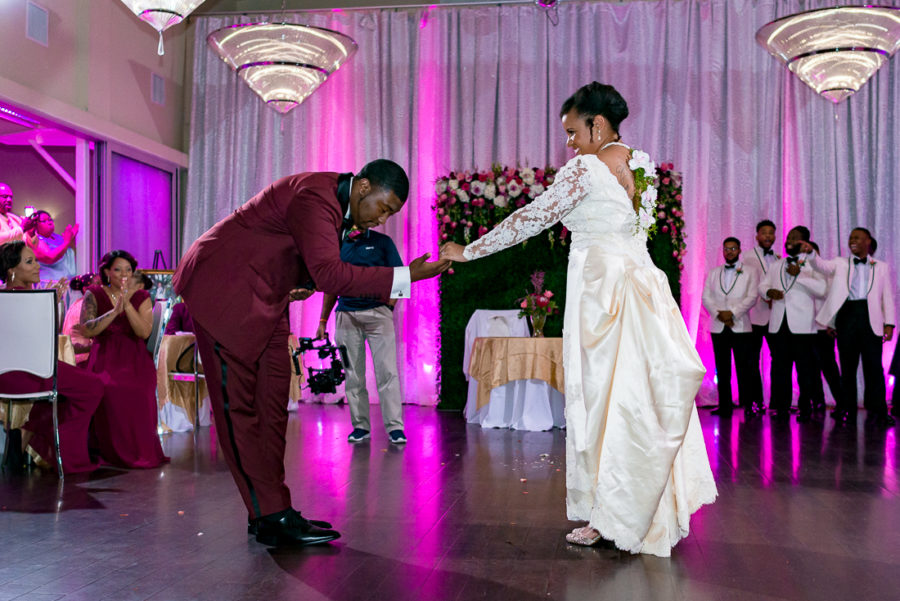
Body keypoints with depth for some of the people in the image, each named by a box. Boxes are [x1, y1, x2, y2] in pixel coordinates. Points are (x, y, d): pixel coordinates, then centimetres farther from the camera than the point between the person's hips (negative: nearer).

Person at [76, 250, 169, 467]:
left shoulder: (141, 296, 11)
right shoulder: (93, 294, 8)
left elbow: (144, 332, -6)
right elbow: (87, 330, -7)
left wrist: (127, 304, -15)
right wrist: (115, 310, -17)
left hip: (135, 359, 1)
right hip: (104, 357, 0)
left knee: (138, 391, -32)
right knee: (110, 389, -33)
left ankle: (140, 450, -13)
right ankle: (112, 451, -13)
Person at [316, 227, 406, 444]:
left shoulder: (382, 242, 9)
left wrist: (392, 298, -14)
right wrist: (323, 320, 14)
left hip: (378, 312, -3)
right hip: (346, 315, 3)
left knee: (387, 371, -10)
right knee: (353, 375, 3)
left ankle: (394, 427, -8)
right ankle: (360, 426, 9)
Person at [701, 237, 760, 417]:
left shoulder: (750, 273, 7)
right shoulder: (713, 273, 17)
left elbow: (752, 297, -3)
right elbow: (706, 297, 8)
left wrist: (732, 313, -14)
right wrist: (718, 314, -8)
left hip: (741, 326, -3)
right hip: (718, 327, 3)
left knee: (744, 367, -5)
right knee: (722, 369, 3)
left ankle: (748, 405, 0)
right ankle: (724, 407, 6)